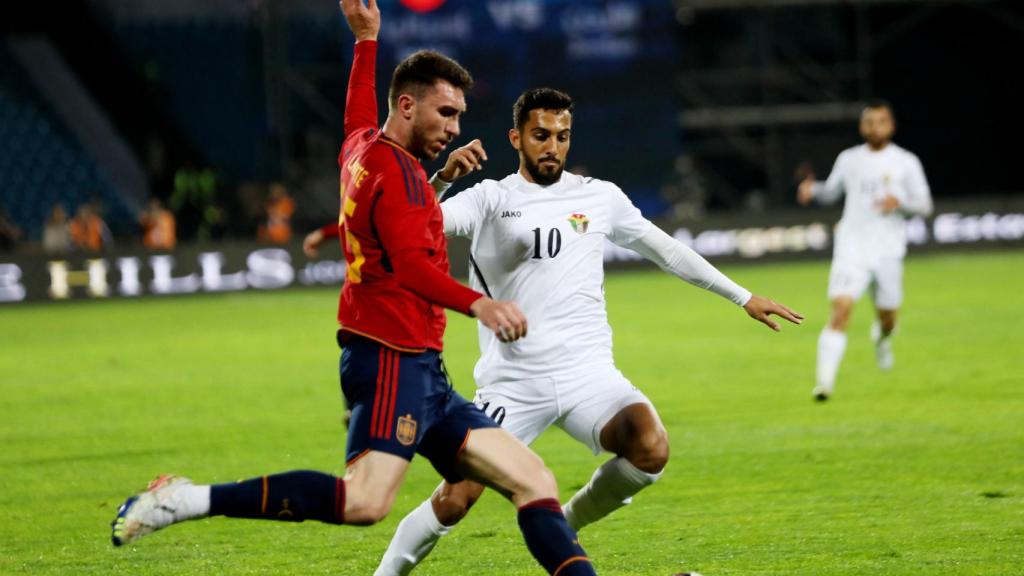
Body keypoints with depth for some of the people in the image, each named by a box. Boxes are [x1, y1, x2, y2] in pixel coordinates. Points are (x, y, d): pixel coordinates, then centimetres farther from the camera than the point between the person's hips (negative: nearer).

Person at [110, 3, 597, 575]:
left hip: (423, 376, 11)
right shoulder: (397, 171, -10)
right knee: (365, 500, -28)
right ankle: (188, 500, -23)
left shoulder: (363, 147, 18)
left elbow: (357, 118, 44)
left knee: (534, 480, 6)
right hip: (393, 360, -11)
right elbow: (411, 265, -25)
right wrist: (478, 304, -39)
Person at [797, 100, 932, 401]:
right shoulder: (849, 159, 9)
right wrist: (813, 190, 0)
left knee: (887, 316, 9)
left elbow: (925, 205, 3)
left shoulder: (905, 162, 3)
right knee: (841, 308, -18)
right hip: (851, 248, 0)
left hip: (888, 251, 0)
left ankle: (882, 337, 50)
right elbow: (832, 191, 22)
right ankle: (825, 381, -21)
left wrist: (899, 202, -17)